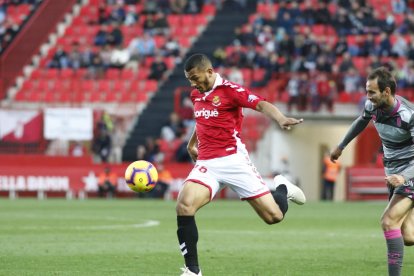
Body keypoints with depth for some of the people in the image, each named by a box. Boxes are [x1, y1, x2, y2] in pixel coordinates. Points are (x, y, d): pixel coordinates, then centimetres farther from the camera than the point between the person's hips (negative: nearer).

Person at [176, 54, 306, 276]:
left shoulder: (229, 90, -9)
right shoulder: (196, 95, 12)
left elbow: (261, 104, -25)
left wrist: (281, 120, -43)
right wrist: (192, 143, 36)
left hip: (233, 160, -5)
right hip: (206, 164, 5)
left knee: (274, 216, -4)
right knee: (184, 206, -22)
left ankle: (282, 189, 34)